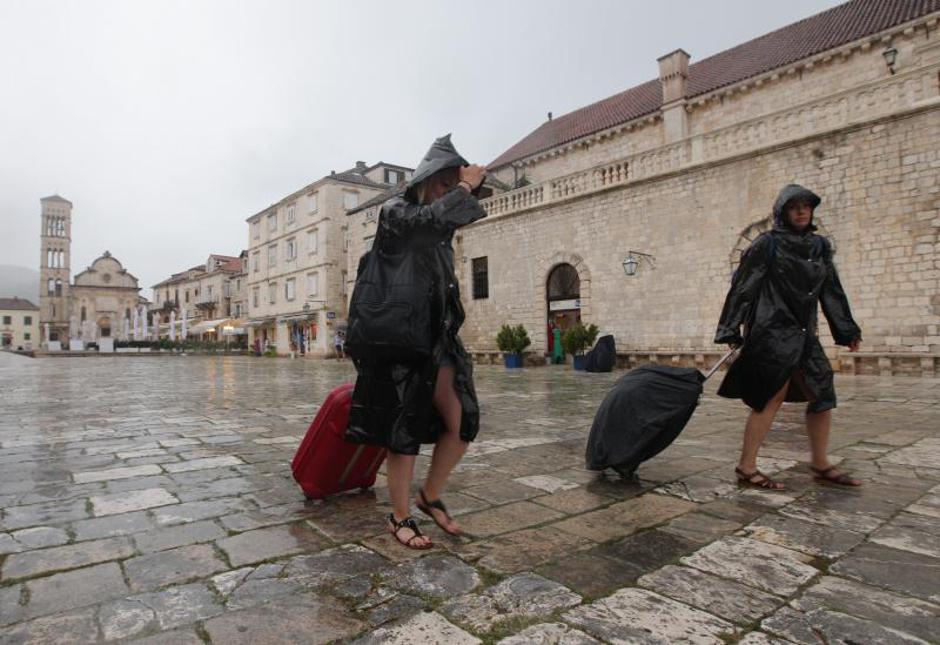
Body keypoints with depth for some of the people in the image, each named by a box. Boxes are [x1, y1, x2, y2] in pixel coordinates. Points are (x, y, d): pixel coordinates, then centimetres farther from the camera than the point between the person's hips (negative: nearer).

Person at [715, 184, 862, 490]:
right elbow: (742, 287, -8)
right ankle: (746, 468, 0)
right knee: (772, 396, -8)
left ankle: (820, 464, 23)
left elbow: (832, 291, 19)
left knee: (823, 394, 8)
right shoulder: (767, 244, -5)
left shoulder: (819, 245, 14)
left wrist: (847, 330, 18)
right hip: (772, 330, -7)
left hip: (802, 333, 7)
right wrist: (730, 330, -13)